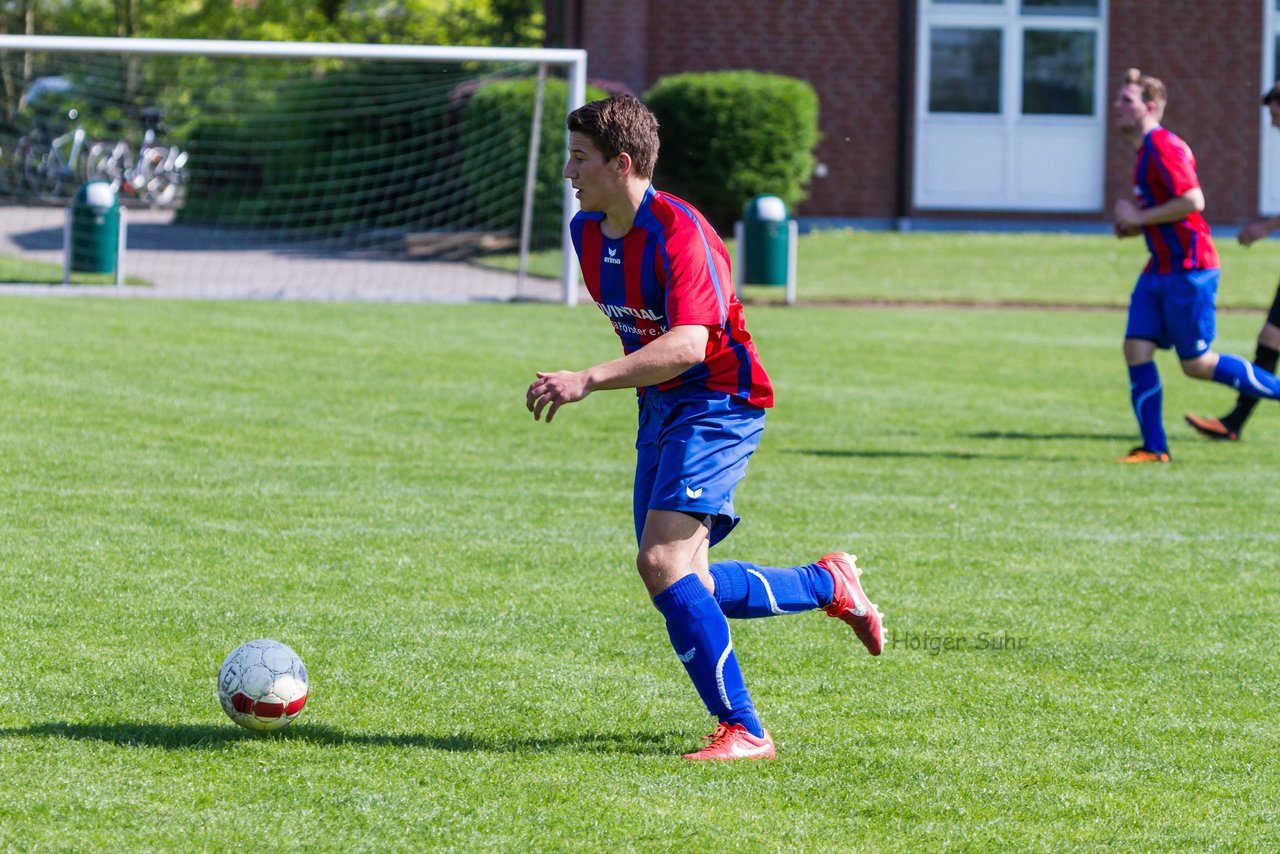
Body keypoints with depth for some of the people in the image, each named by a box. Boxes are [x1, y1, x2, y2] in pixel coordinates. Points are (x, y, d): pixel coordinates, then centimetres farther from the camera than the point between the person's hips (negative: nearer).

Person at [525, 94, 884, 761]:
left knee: (662, 563, -23)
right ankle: (828, 584, 32)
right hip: (660, 407, 9)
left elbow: (688, 343, -35)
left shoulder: (677, 231, -23)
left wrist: (589, 380, -43)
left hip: (718, 401, -9)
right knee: (679, 583, 10)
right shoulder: (587, 231, 5)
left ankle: (743, 731, -16)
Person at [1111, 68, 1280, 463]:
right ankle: (1154, 447, 1)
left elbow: (1192, 201, -25)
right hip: (1160, 269, 10)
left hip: (1188, 268, -10)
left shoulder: (1163, 146, -16)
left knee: (1197, 364, -2)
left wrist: (1139, 217, -16)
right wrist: (1132, 224, 10)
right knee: (1136, 348, -1)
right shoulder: (1147, 149, 16)